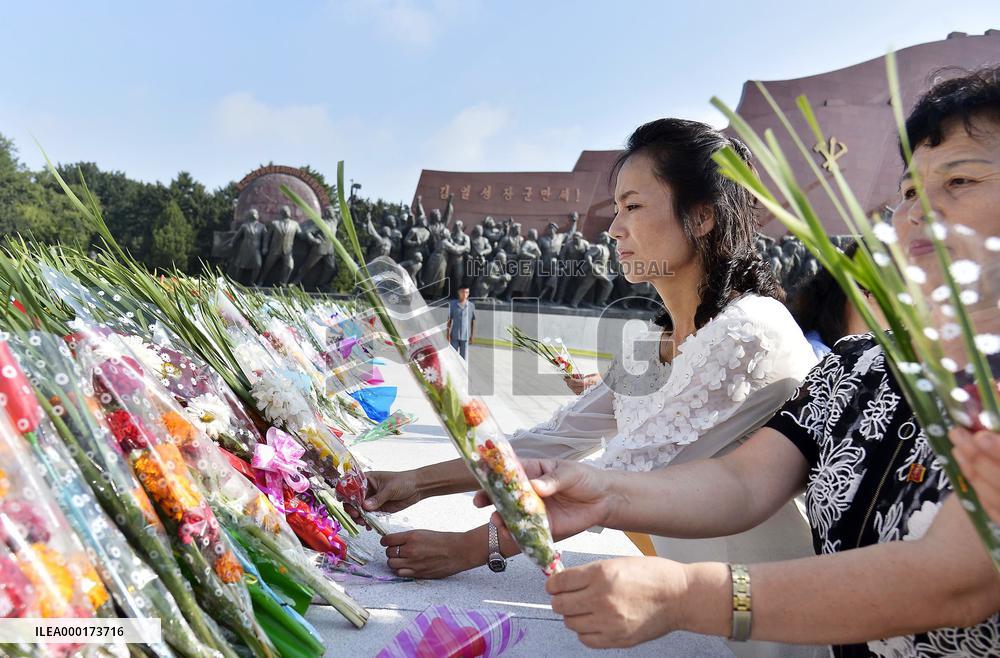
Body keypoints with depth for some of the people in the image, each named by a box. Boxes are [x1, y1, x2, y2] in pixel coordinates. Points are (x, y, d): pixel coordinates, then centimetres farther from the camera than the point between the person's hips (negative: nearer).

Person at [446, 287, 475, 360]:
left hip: (465, 336, 0)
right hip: (454, 336, 0)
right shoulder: (453, 304, 1)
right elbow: (449, 319, 6)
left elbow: (473, 321, 5)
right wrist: (448, 333, 2)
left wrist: (472, 335, 2)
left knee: (464, 356, 2)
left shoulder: (471, 306, 0)